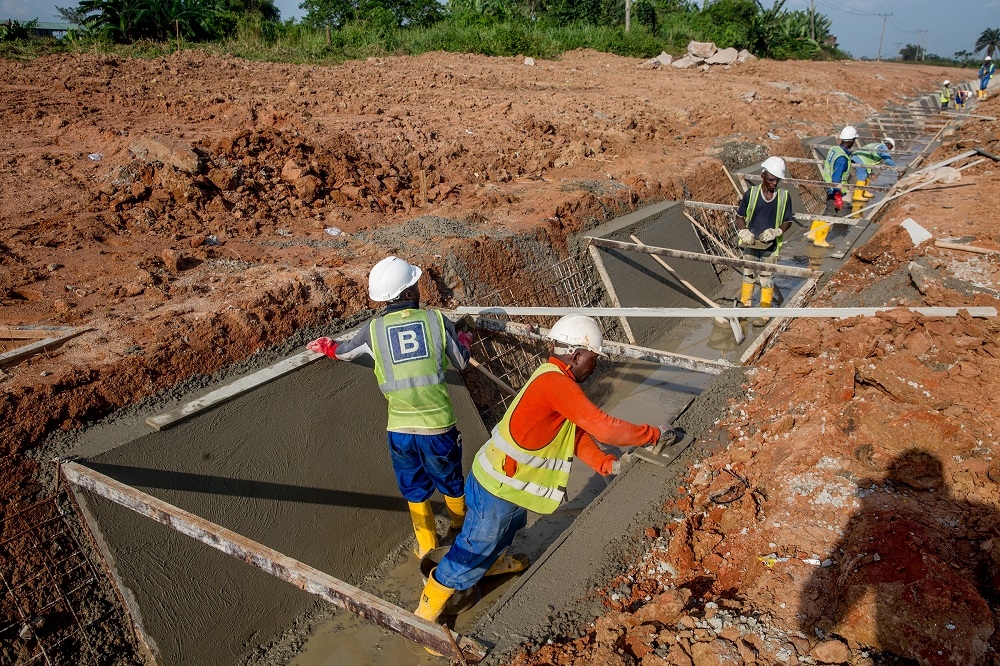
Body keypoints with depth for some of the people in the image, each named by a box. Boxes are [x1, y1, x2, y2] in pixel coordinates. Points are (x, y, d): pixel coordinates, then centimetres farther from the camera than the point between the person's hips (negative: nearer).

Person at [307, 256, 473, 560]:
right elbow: (461, 362, 7)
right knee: (451, 482, 25)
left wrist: (328, 347, 41)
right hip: (439, 426, 0)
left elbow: (346, 351, 18)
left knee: (415, 489, 23)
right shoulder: (437, 320, -7)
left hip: (400, 429, 1)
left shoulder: (374, 329, -3)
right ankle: (461, 525, 52)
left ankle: (426, 545, 40)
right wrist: (464, 340, 30)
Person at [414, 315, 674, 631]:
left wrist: (607, 464, -9)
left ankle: (494, 562, 64)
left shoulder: (556, 380, 4)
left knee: (509, 527, 35)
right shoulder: (555, 382, -29)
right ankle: (427, 612, 23)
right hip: (497, 489, -10)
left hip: (509, 483, 10)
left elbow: (578, 434, 4)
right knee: (473, 553, 6)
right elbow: (604, 428, -32)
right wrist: (655, 434, -20)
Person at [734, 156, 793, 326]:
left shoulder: (784, 196, -8)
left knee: (767, 278, 6)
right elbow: (740, 216, 1)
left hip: (770, 246, -1)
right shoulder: (751, 193, -9)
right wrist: (744, 231, -18)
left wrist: (776, 231, -19)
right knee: (748, 275, 17)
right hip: (750, 244, 1)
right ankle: (745, 305, 36)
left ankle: (764, 314, 16)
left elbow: (788, 221, 0)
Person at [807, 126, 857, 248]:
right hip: (835, 189, -8)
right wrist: (838, 197, -21)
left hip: (829, 186, 8)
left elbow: (825, 165, 13)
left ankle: (813, 233, 27)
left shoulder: (834, 149, -1)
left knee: (828, 210, 21)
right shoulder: (842, 158, -26)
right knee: (830, 213, 4)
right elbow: (836, 179, -25)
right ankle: (819, 240, 15)